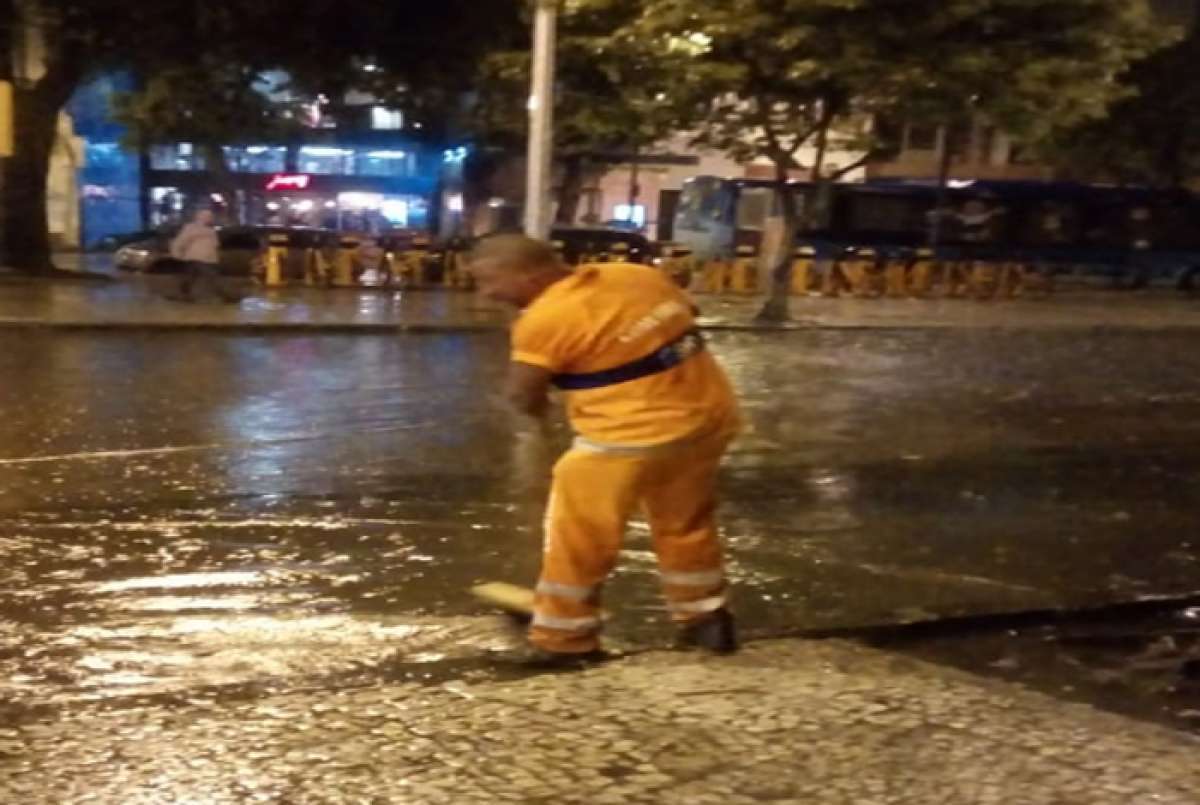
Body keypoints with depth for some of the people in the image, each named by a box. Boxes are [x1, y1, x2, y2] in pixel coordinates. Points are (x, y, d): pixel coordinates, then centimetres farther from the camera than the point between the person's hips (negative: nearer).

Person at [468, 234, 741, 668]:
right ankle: (706, 620, 35)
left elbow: (523, 398, -11)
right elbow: (686, 315, 20)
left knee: (578, 535, 9)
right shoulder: (640, 275, 5)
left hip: (631, 437, -7)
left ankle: (562, 637, 19)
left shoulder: (545, 318, -16)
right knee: (687, 523, 25)